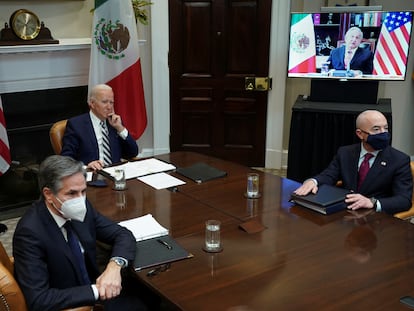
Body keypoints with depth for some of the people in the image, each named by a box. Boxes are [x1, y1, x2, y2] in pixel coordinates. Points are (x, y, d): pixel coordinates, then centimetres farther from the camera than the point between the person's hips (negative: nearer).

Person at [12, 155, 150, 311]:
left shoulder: (81, 210, -6)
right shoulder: (30, 232, -22)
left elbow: (123, 235, 1)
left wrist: (115, 265, -19)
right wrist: (95, 291, -26)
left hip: (95, 287, 6)